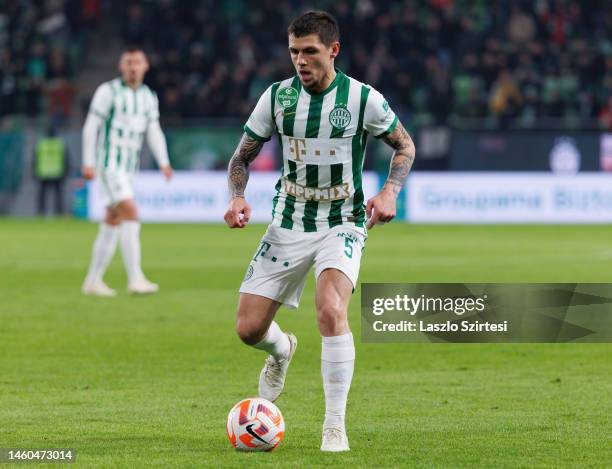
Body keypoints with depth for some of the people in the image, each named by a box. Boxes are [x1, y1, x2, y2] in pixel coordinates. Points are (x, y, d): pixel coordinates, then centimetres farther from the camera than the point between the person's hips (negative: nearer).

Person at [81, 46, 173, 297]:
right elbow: (91, 126, -7)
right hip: (108, 162, -7)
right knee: (131, 213, -20)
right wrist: (88, 163, -12)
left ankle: (93, 281, 16)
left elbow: (154, 132, 8)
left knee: (113, 222, 9)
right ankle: (135, 278, -24)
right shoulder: (108, 91, -8)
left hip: (128, 167, 7)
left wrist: (164, 163, -7)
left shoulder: (149, 97, 10)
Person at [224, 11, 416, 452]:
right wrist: (237, 197, -12)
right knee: (249, 328, -1)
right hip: (289, 223, 3)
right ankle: (282, 350, 40)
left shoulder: (363, 99, -10)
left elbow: (404, 144, 7)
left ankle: (335, 426, -18)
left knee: (331, 311, -29)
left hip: (343, 223, -3)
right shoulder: (278, 96, -4)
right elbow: (243, 156, 7)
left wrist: (390, 191, -10)